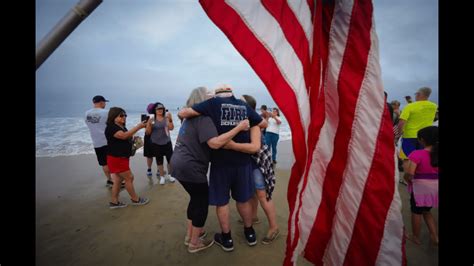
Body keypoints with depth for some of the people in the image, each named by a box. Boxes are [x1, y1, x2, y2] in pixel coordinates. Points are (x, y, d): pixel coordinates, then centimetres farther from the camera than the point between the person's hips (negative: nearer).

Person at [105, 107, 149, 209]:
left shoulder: (122, 127, 14)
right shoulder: (111, 128, -16)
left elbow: (127, 138, 21)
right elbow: (124, 136, -31)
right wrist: (138, 126, -32)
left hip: (122, 157, 9)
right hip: (116, 159, -9)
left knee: (118, 180, 13)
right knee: (129, 178, -2)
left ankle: (114, 202, 22)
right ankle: (135, 199, 11)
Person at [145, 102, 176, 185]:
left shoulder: (166, 118, -2)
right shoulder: (151, 120, -3)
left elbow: (171, 128, -9)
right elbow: (148, 133, -2)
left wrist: (170, 119, -21)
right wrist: (149, 125, -19)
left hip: (167, 142, 1)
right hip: (156, 144, 0)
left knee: (170, 159, 3)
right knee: (159, 161, 9)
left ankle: (169, 175, 24)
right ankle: (162, 177, 24)